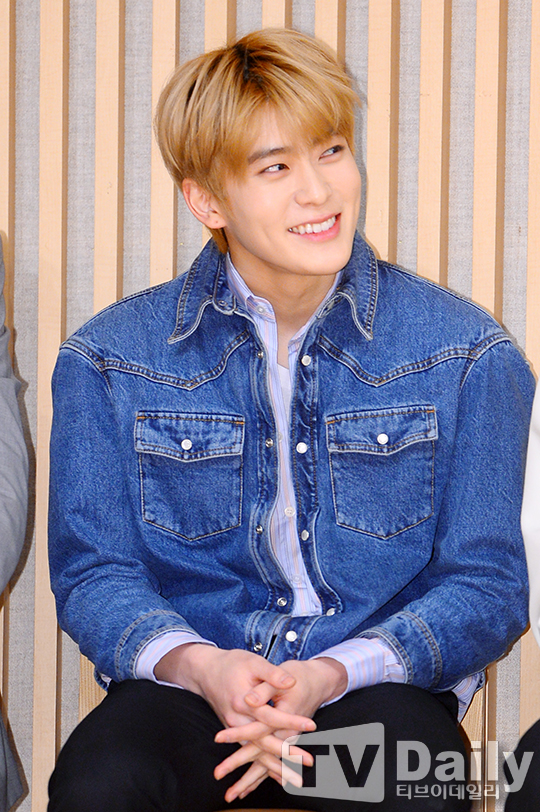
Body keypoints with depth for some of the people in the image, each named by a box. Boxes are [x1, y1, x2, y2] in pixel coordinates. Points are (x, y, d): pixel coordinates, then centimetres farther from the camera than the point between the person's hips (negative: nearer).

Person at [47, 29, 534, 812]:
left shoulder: (467, 354, 2)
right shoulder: (110, 359, 5)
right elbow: (93, 572, 4)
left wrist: (330, 675, -17)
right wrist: (199, 663, -19)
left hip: (377, 686, 0)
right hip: (188, 685, 1)